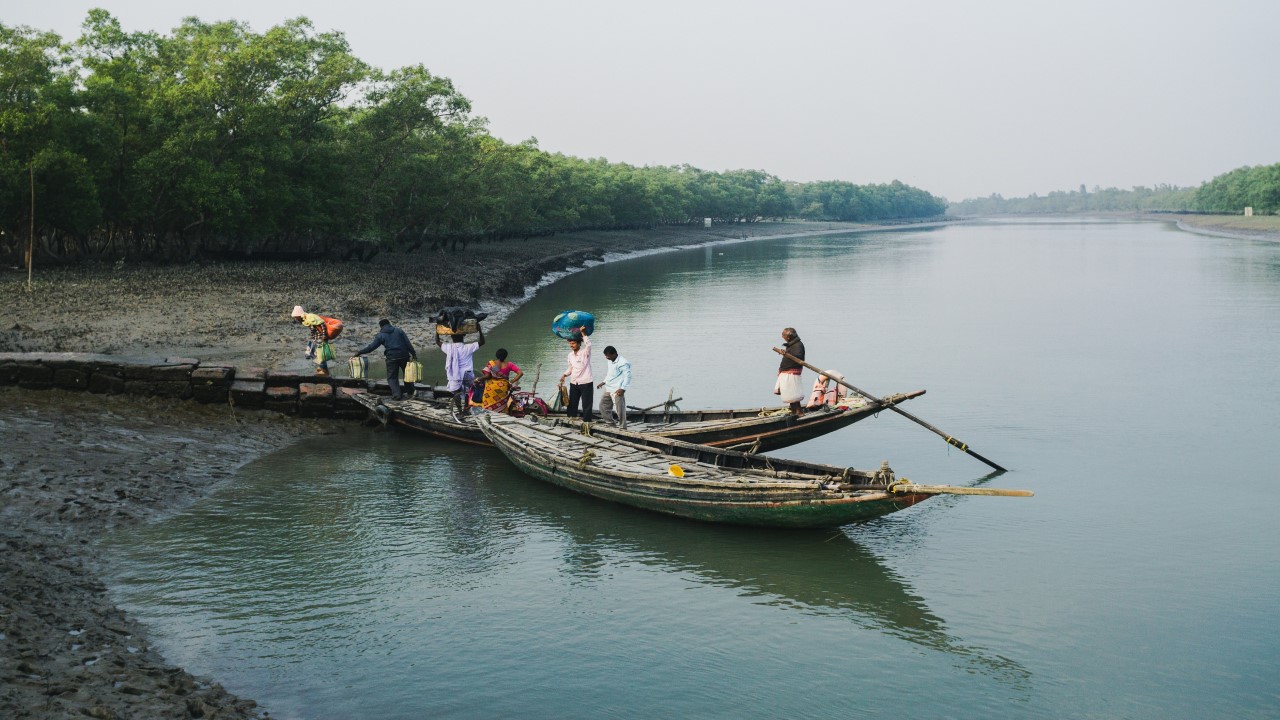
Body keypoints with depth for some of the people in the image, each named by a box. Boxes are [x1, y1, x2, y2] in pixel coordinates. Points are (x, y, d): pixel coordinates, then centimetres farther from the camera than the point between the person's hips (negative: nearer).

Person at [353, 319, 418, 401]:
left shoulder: (381, 335, 1)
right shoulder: (399, 331, 9)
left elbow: (371, 347, -2)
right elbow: (408, 343, 3)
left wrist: (359, 352, 5)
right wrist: (413, 353, 6)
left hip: (392, 358, -3)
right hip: (404, 356, 3)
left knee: (392, 377, 6)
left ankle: (396, 394, -7)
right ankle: (410, 391, 30)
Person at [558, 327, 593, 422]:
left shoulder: (585, 353, -11)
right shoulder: (570, 355, 8)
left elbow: (588, 344, -32)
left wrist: (583, 333, -34)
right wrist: (564, 375, 3)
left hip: (585, 383, -6)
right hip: (574, 383, 6)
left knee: (586, 405, -3)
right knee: (572, 404, 11)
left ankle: (586, 422, 2)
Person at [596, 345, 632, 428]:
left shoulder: (623, 363, -16)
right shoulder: (610, 362, 13)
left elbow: (627, 376, -19)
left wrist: (623, 388, -25)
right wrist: (604, 382, 21)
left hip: (617, 390, -10)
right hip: (608, 389, 10)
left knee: (619, 410, -8)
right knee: (603, 406, 14)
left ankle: (622, 427, -1)